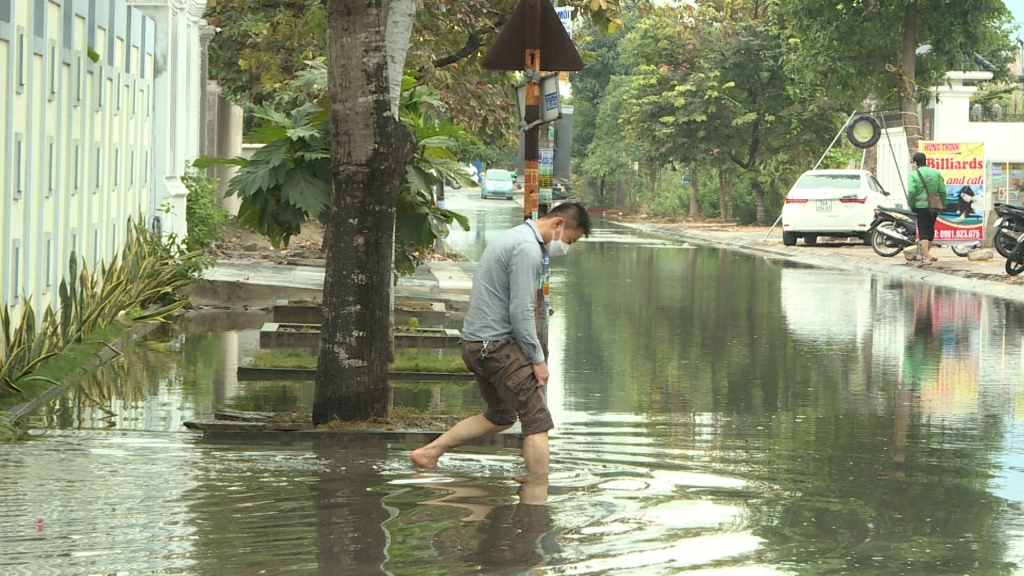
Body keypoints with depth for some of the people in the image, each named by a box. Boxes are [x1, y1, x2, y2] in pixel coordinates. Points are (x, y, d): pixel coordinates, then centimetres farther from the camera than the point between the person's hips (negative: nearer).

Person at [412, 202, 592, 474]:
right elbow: (521, 312, -21)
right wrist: (538, 359, -13)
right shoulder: (528, 248, -17)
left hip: (475, 343, 10)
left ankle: (428, 453, 22)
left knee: (500, 417, 22)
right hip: (498, 346, -10)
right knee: (537, 422, -6)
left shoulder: (511, 237, 17)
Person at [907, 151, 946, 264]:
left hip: (921, 207, -4)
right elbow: (943, 191, 5)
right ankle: (926, 254, 27)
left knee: (923, 232, -1)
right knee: (930, 231, 17)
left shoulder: (913, 175, -8)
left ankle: (926, 256, -8)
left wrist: (912, 205, -2)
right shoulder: (936, 173, 6)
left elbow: (911, 193, -16)